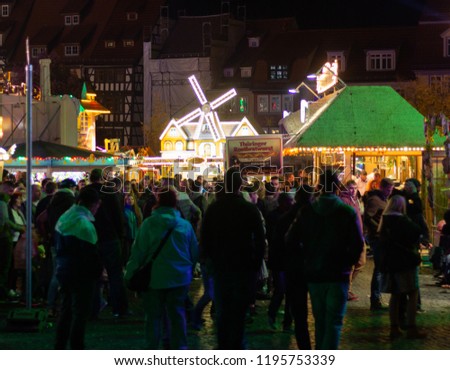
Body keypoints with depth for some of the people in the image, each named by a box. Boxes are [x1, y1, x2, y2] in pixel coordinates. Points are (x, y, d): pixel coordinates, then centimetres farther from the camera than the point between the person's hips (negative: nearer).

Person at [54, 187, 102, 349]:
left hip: (64, 271, 9)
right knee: (80, 313, -2)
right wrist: (97, 273, -8)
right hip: (81, 275, -9)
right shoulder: (84, 222, -19)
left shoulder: (63, 218, 10)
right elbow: (90, 252, -18)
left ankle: (59, 348, 23)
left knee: (66, 311, 18)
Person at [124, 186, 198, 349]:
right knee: (177, 314, 9)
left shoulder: (148, 224, -12)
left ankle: (151, 350, 13)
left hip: (154, 279, -1)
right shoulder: (185, 225, -5)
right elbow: (194, 253, 5)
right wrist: (187, 266, 23)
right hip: (180, 278, 2)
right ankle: (180, 348, 9)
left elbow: (138, 252, -9)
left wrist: (130, 275, 1)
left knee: (154, 316, 9)